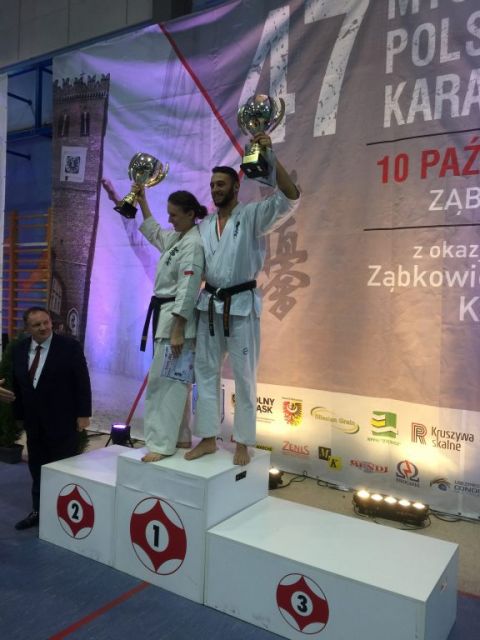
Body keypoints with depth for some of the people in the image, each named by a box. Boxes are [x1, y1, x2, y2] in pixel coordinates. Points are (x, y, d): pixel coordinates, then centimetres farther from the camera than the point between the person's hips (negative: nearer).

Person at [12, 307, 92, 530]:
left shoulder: (70, 346, -10)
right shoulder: (18, 350, 5)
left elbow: (82, 382, -10)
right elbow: (16, 384, 11)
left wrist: (83, 414, -12)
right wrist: (18, 414, 9)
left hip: (62, 420, -5)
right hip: (33, 421, 5)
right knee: (37, 469, 15)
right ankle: (38, 511, 30)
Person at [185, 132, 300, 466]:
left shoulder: (253, 215, -5)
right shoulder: (205, 225, 13)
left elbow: (290, 199, -20)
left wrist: (271, 156, -27)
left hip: (241, 305, -6)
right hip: (209, 304, 6)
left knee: (244, 376, 3)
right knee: (206, 372, 10)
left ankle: (243, 443, 15)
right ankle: (208, 438, 23)